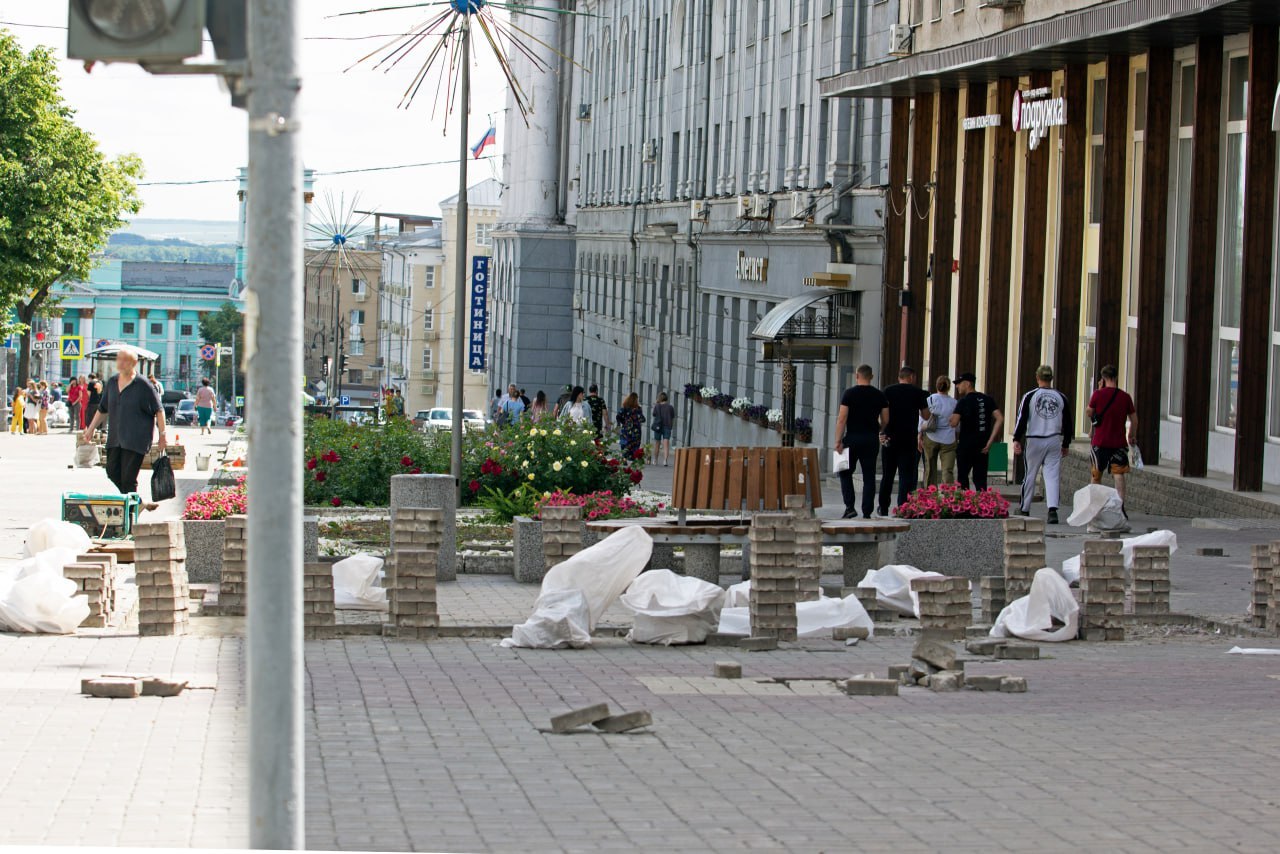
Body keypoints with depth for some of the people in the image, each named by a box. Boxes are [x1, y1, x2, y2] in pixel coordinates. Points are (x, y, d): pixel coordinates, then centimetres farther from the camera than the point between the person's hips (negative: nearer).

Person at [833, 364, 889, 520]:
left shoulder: (849, 393, -5)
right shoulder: (880, 395, 5)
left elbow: (842, 419, -10)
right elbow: (885, 420, 7)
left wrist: (838, 441, -7)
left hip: (852, 438, -3)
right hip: (872, 440, 3)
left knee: (845, 472, 10)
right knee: (869, 476, 7)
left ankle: (850, 507, -4)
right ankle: (867, 512, 5)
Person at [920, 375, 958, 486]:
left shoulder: (930, 399, -2)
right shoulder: (954, 403, 0)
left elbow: (922, 419, -3)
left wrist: (920, 437, 4)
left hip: (931, 439, 1)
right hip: (948, 440, -1)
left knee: (930, 470, 12)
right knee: (948, 471, -6)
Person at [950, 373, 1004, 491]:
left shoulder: (963, 402, -8)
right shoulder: (988, 399, 6)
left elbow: (954, 423, -17)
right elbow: (1000, 419, -3)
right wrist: (990, 441, -2)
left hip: (966, 446, -4)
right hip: (982, 446, 4)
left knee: (962, 477, 5)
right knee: (980, 479, 6)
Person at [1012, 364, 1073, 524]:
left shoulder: (1030, 396, -2)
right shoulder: (1061, 397, 6)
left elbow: (1021, 419, -7)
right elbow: (1067, 423, 11)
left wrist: (1016, 440, -5)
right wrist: (1066, 444, 20)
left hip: (1034, 441, -1)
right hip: (1054, 441, 1)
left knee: (1030, 475, 10)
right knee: (1053, 475, -2)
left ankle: (1025, 510, 20)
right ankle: (1052, 509, -19)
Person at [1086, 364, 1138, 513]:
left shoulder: (1098, 394, -7)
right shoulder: (1125, 396, -1)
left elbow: (1088, 414, 6)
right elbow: (1134, 419, 6)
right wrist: (1132, 436, 21)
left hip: (1099, 441, 0)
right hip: (1119, 442, 0)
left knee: (1097, 475, 14)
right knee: (1119, 475, -5)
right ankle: (1120, 507, -17)